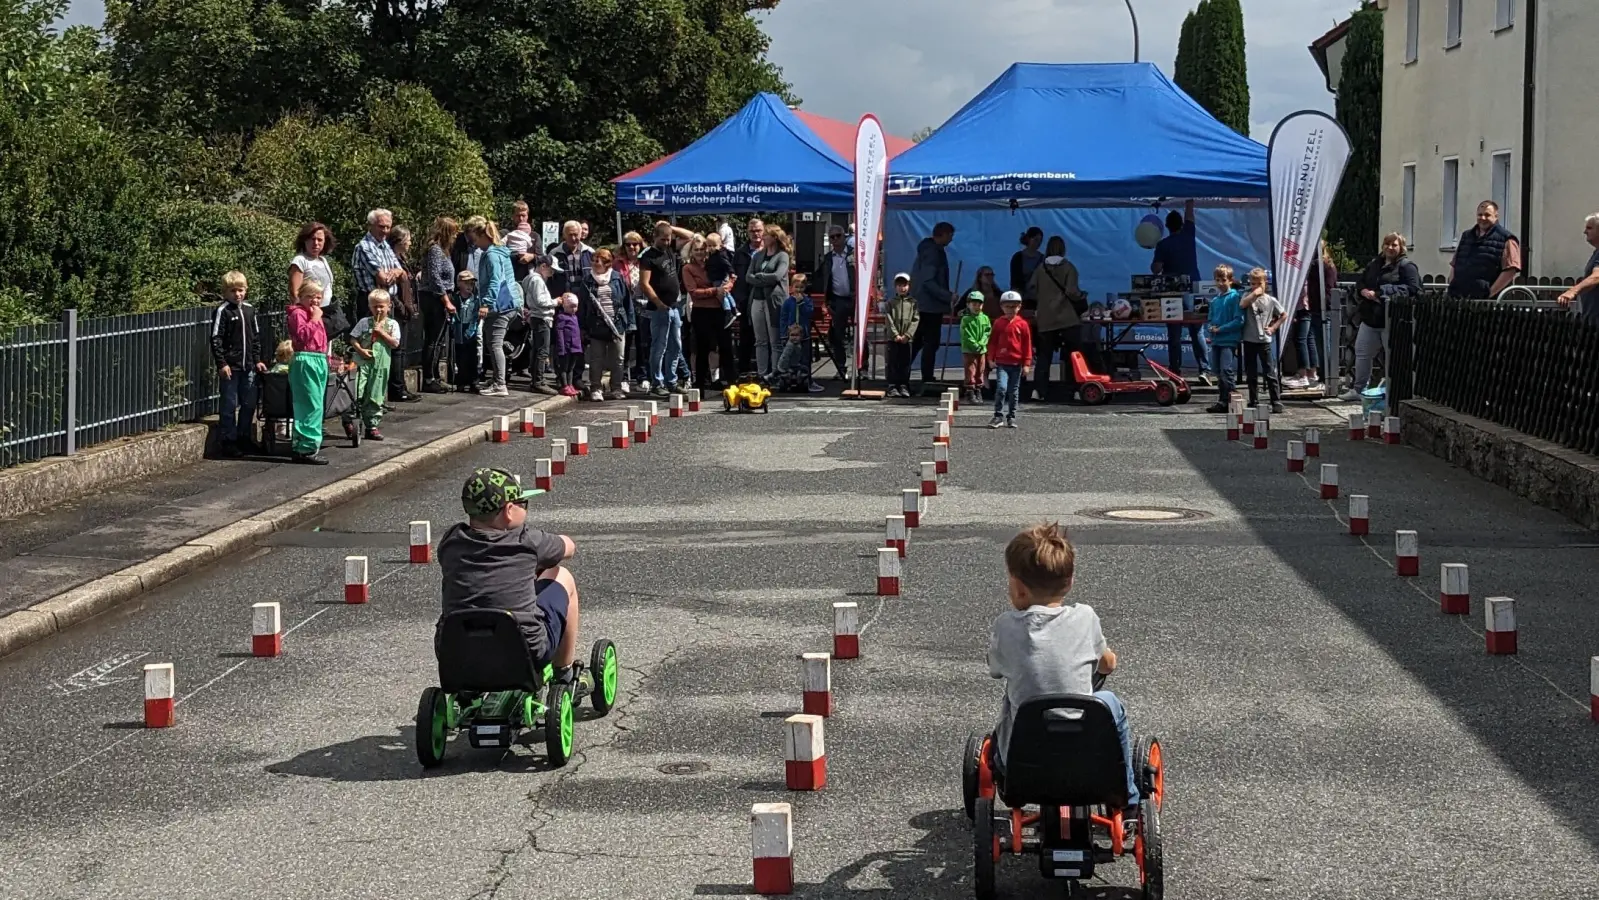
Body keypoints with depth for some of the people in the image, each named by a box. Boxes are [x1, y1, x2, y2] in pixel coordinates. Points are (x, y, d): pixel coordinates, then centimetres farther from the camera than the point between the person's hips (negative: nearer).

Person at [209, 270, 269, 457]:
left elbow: (256, 337, 18)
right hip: (230, 367, -6)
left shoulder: (249, 310, 11)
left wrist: (258, 360, 13)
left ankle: (244, 438, 21)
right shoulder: (222, 311, -8)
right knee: (230, 405, -2)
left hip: (247, 366, 6)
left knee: (249, 404, 10)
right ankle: (228, 442, 5)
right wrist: (221, 363, -15)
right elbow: (216, 339, -11)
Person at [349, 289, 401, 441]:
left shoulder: (392, 324, 6)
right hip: (364, 362, -1)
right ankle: (351, 419, -1)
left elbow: (395, 344, -4)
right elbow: (353, 339, 4)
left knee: (375, 397, 8)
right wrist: (361, 350, -12)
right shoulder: (365, 322, 4)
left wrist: (381, 332, -11)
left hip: (381, 365, 1)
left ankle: (372, 426, 17)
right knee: (358, 393, -15)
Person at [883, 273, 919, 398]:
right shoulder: (890, 302, 5)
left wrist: (907, 335, -10)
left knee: (905, 363, 3)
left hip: (907, 339, 0)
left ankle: (904, 386, 9)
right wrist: (896, 335, -10)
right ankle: (892, 386, 3)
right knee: (892, 362, -1)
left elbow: (915, 320, 0)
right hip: (893, 338, 0)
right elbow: (889, 320, -1)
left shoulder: (913, 302, 5)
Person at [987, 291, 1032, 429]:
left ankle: (1011, 417, 18)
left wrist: (1027, 364, -2)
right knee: (1001, 388, -16)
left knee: (1014, 392, 8)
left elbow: (1027, 345, 2)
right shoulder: (998, 323, 4)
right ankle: (998, 416, -9)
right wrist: (991, 359, 2)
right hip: (1001, 362, -1)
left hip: (1017, 364, 1)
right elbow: (993, 341, 9)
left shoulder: (1022, 324, 1)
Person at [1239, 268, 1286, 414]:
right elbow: (1242, 305, -22)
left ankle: (1277, 402, -2)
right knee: (1251, 374, 8)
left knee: (1270, 373, -3)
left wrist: (1273, 327, 2)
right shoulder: (1247, 296, 2)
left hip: (1265, 341, -1)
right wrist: (1255, 294, -20)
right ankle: (1254, 402, 16)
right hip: (1249, 340, 1)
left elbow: (1284, 315, 12)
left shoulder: (1271, 300, 2)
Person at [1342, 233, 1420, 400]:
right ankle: (1358, 389, 18)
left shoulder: (1406, 266, -6)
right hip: (1371, 317, 7)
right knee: (1362, 352, 9)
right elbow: (1361, 282, 23)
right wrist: (1365, 291, -3)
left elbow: (1412, 289, -17)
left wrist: (1384, 293, -23)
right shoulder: (1375, 264, 17)